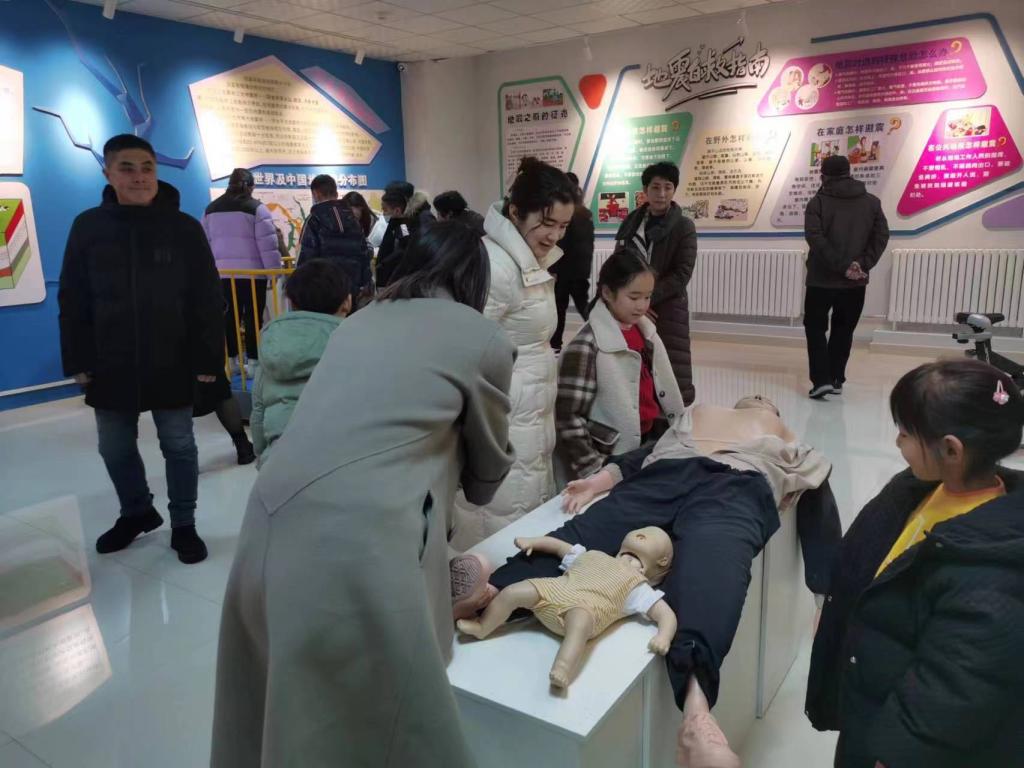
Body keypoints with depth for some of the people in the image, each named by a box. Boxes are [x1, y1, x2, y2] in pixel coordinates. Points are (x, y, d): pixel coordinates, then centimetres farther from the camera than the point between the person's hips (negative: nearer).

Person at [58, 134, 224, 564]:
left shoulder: (184, 227, -6)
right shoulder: (88, 227, 0)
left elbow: (208, 300, -6)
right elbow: (73, 301, 4)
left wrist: (208, 359, -9)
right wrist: (78, 361, 0)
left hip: (172, 365, -3)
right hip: (110, 365, 3)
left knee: (178, 446, 9)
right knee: (115, 449, 16)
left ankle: (183, 525, 25)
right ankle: (137, 512, 40)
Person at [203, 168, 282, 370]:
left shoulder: (211, 209, 14)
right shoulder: (256, 208, -5)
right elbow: (267, 244, -9)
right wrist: (275, 271, -5)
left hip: (222, 272, 5)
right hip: (252, 272, -5)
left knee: (228, 316, 10)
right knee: (253, 317, 1)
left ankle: (229, 360, 15)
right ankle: (253, 361, 3)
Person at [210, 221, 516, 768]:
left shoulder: (362, 320, 20)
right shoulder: (484, 339, 5)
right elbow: (490, 465, 18)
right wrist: (468, 488, 39)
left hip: (270, 529, 7)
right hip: (355, 544, -7)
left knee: (286, 714, 24)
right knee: (377, 724, 11)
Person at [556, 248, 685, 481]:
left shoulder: (645, 330, 4)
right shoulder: (587, 347, -18)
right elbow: (568, 417, -19)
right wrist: (596, 469, -19)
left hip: (653, 440, 7)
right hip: (617, 457, -7)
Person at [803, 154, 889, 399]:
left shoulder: (818, 202, -4)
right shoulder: (872, 202, 8)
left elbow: (816, 239, -16)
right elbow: (881, 237, -1)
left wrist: (842, 266, -15)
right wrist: (863, 265, -8)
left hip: (821, 279, -3)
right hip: (856, 283, 3)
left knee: (815, 328, 7)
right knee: (843, 331, 15)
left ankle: (821, 380, -7)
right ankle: (836, 380, 16)